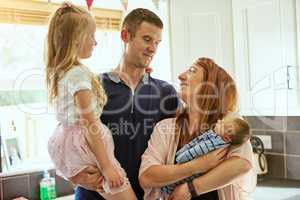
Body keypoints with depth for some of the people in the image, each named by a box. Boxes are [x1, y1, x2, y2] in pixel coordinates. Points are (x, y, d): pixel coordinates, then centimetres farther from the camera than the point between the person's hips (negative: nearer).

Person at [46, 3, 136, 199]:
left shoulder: (58, 71, 10)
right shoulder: (79, 72, -17)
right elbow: (89, 124, -20)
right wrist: (106, 166, -19)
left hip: (66, 139, 10)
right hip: (85, 144, -9)